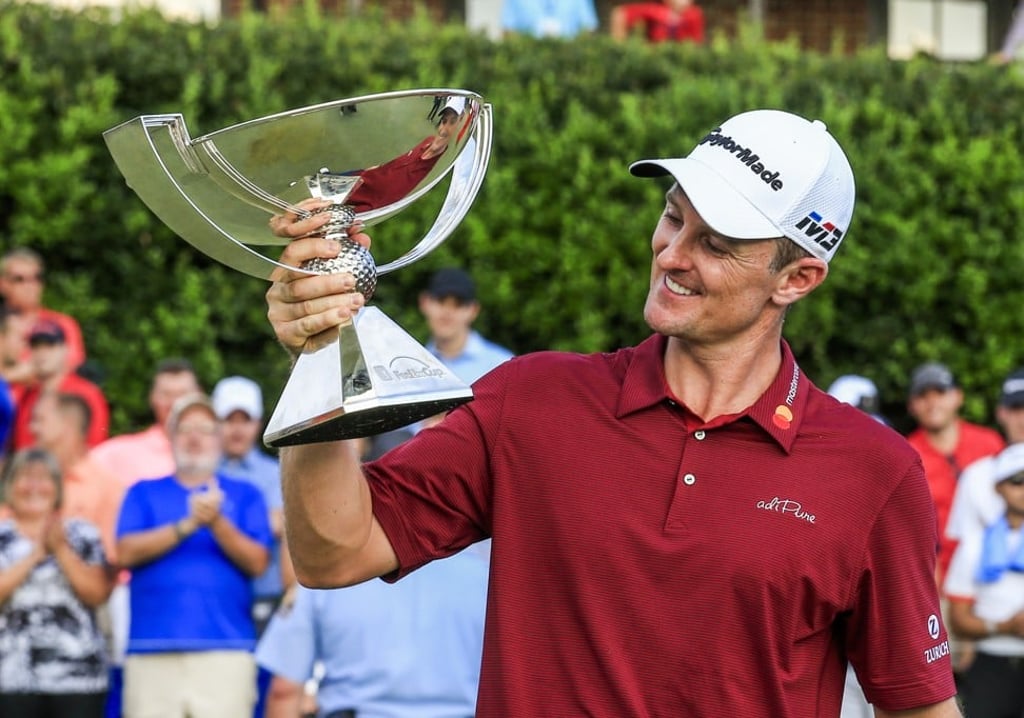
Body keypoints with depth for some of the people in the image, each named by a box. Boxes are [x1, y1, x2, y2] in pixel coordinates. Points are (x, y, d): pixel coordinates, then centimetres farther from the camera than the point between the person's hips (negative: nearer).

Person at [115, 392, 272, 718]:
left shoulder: (244, 495, 16)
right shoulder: (144, 493, 17)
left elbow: (257, 562, 4)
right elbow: (126, 552, 1)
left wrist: (217, 523, -12)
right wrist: (187, 525, -9)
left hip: (225, 651, -1)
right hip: (152, 652, 1)